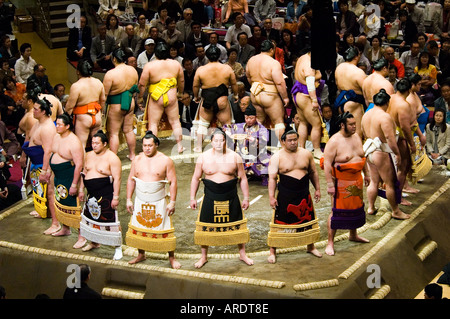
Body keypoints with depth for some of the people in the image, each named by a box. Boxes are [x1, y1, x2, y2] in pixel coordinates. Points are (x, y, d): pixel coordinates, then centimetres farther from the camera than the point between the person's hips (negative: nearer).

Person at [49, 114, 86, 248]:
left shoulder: (74, 142, -23)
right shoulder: (57, 136, 4)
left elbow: (79, 164, -25)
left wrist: (74, 184, -26)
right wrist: (51, 172, 20)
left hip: (70, 176, -9)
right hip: (58, 177, 9)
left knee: (73, 205, -6)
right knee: (61, 202, 20)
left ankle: (82, 236, 1)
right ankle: (65, 229, 38)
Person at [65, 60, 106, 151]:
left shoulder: (76, 86, -18)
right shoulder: (98, 82, 0)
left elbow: (70, 106, -14)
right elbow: (103, 100, 12)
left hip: (83, 118, -6)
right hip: (97, 118, 6)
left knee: (81, 145, 2)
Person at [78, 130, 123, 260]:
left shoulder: (112, 158, -13)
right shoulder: (89, 156, 9)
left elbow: (117, 179, -15)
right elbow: (84, 173, 18)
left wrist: (115, 197, -19)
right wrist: (81, 190, 15)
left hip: (106, 195, -7)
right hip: (91, 195, 7)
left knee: (110, 221, -5)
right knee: (91, 217, 17)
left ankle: (118, 248, 5)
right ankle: (94, 243, 36)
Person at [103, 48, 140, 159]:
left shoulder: (111, 74, -22)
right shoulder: (133, 70, -3)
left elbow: (104, 93, -17)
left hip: (115, 106, -6)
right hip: (130, 104, 6)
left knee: (113, 133, 4)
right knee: (129, 130, 19)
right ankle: (132, 154, 30)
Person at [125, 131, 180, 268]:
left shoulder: (165, 161, -6)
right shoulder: (137, 160, 5)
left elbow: (173, 182, -5)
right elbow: (131, 180, 10)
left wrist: (172, 202, -10)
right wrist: (129, 199, 6)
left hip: (159, 202, -3)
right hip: (140, 201, 4)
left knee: (164, 230, -3)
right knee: (139, 228, 9)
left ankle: (172, 258, 9)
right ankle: (141, 254, 27)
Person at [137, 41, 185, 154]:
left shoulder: (149, 66, -11)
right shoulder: (176, 64, -1)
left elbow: (142, 84, -7)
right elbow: (181, 81, 12)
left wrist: (140, 97, 7)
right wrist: (180, 92, 29)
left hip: (156, 99, -3)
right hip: (172, 97, 3)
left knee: (153, 123, 5)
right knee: (175, 121, 15)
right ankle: (180, 146, 20)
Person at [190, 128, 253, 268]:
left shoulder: (234, 157, -2)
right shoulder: (203, 157, -2)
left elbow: (242, 178, 5)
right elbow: (196, 178, 7)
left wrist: (246, 198, 4)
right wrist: (192, 198, 4)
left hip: (231, 198, 0)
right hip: (210, 198, 0)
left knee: (237, 225, 7)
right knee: (206, 227, 4)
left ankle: (242, 254, 25)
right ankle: (204, 257, 21)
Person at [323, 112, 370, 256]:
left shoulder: (356, 137, 6)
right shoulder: (334, 141, -18)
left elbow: (362, 157, 19)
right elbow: (327, 164, -19)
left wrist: (366, 174, 19)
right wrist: (330, 184, -22)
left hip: (356, 179, 7)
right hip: (341, 181, -7)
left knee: (355, 207, 19)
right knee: (337, 210, -5)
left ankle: (353, 235, 39)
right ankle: (330, 243, 2)